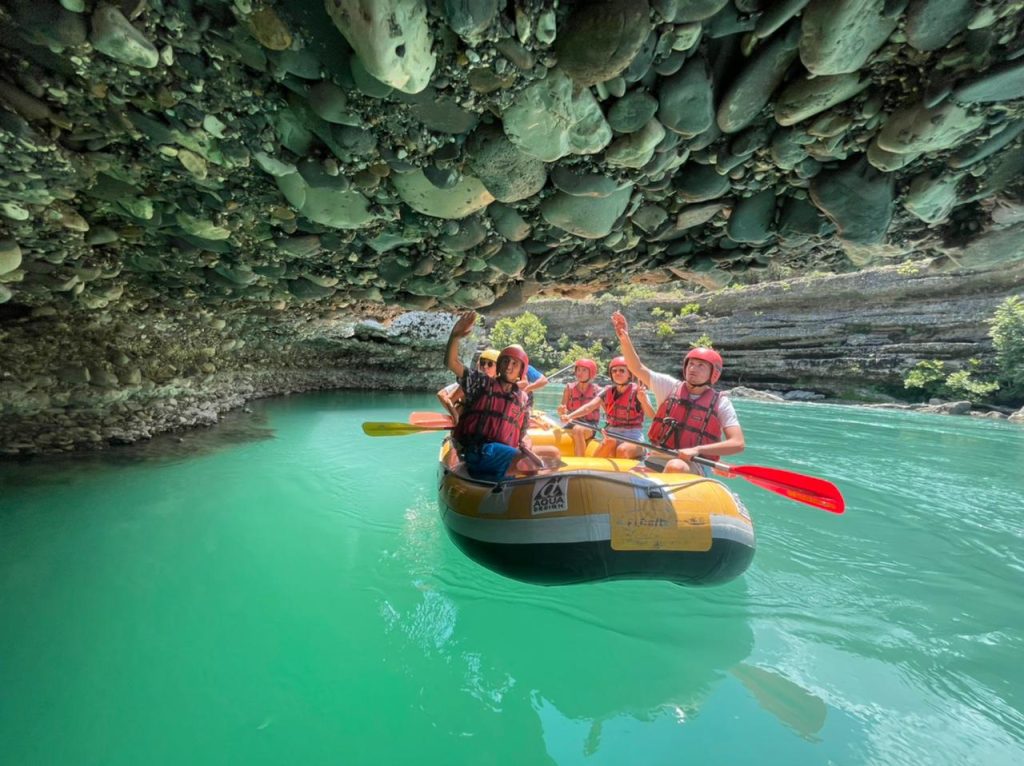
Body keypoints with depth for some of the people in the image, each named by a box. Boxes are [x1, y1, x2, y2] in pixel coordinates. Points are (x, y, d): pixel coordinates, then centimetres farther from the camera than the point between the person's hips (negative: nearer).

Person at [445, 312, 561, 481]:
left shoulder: (523, 399, 15)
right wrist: (455, 336, -22)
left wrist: (525, 445, -2)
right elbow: (451, 363, -7)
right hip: (478, 450, -6)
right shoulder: (481, 383, 4)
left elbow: (521, 434, 20)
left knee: (553, 453, -1)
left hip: (505, 452, 7)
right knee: (533, 466, -27)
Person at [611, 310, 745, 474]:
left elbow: (738, 444, -6)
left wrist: (697, 450, -17)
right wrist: (625, 339, -20)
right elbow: (638, 368, -4)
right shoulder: (671, 386, 6)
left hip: (696, 465, -2)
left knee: (675, 467, -36)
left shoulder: (720, 403, 1)